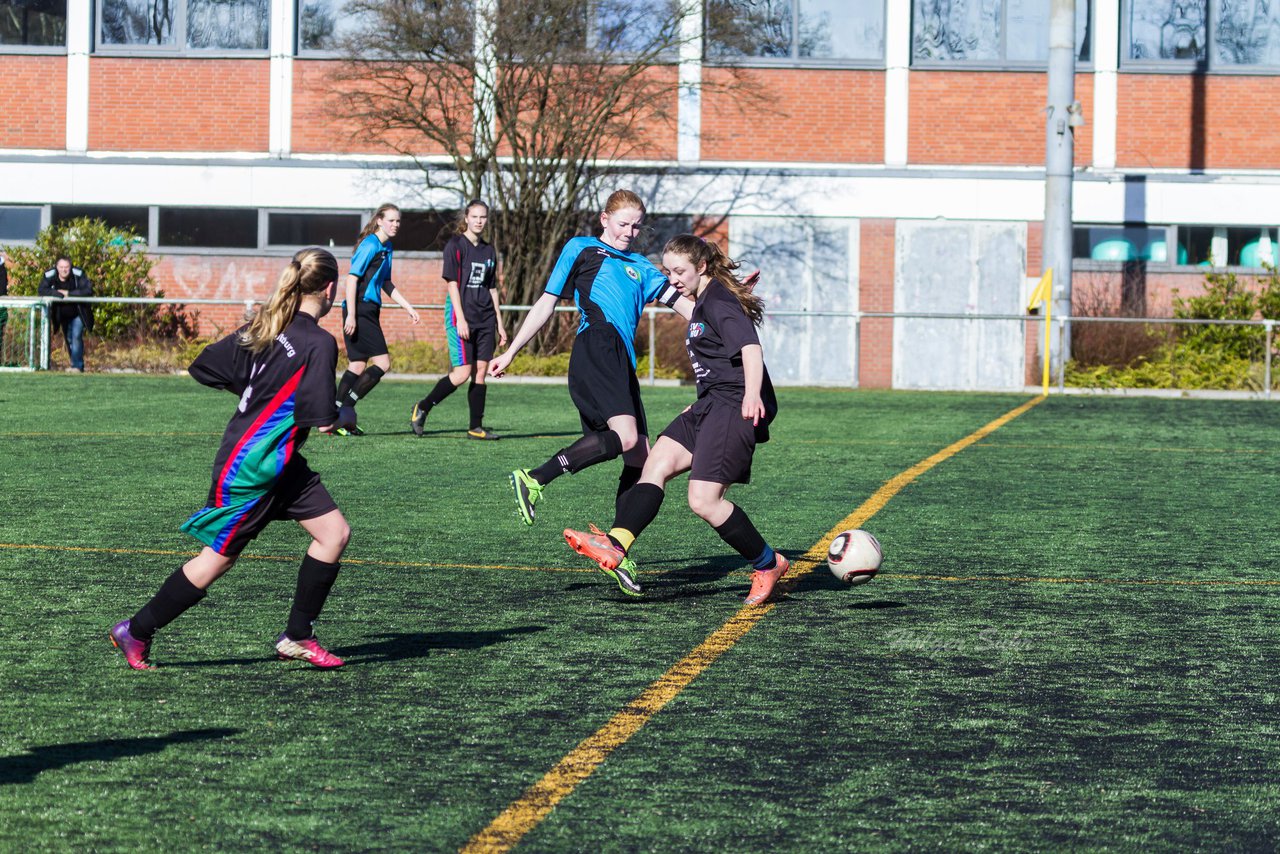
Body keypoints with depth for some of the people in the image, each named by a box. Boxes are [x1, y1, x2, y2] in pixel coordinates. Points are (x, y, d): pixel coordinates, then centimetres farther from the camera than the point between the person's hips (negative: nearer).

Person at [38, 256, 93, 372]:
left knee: (76, 337, -15)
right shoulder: (50, 275, -18)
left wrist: (69, 293, -31)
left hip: (78, 314, -3)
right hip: (63, 315, 3)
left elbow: (89, 290, -30)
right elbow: (41, 290, -26)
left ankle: (78, 366, -10)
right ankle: (76, 365, 26)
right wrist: (59, 294, -36)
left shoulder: (78, 274, -22)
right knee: (69, 340, 12)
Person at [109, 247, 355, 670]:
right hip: (250, 467, -9)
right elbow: (322, 421, -21)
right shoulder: (319, 343, -19)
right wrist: (344, 414, 2)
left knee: (334, 533, 6)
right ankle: (136, 631, 16)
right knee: (218, 558, 3)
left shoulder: (264, 326, 4)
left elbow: (203, 368, 7)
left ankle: (297, 636, 12)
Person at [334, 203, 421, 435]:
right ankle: (346, 407, -7)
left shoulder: (386, 247, 16)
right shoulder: (370, 246, -13)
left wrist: (408, 307, 22)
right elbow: (352, 278, -17)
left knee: (357, 365, 8)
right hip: (360, 311, -9)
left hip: (370, 312, 9)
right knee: (382, 363, -11)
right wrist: (351, 315, -22)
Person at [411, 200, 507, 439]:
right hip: (461, 314, -6)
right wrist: (460, 319, -17)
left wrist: (500, 324, 16)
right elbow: (452, 283, -10)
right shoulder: (456, 245, -5)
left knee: (481, 371, 2)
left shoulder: (489, 250, 14)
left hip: (485, 318, 6)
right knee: (463, 372, -11)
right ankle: (422, 408, 6)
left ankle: (476, 427, 6)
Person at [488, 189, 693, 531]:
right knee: (625, 436, -28)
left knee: (640, 455, -2)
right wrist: (510, 353, 14)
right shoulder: (581, 249, 16)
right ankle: (533, 480, -26)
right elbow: (546, 303, 16)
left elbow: (684, 304, 22)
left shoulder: (641, 267, 30)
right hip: (597, 346, -7)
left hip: (621, 363, 7)